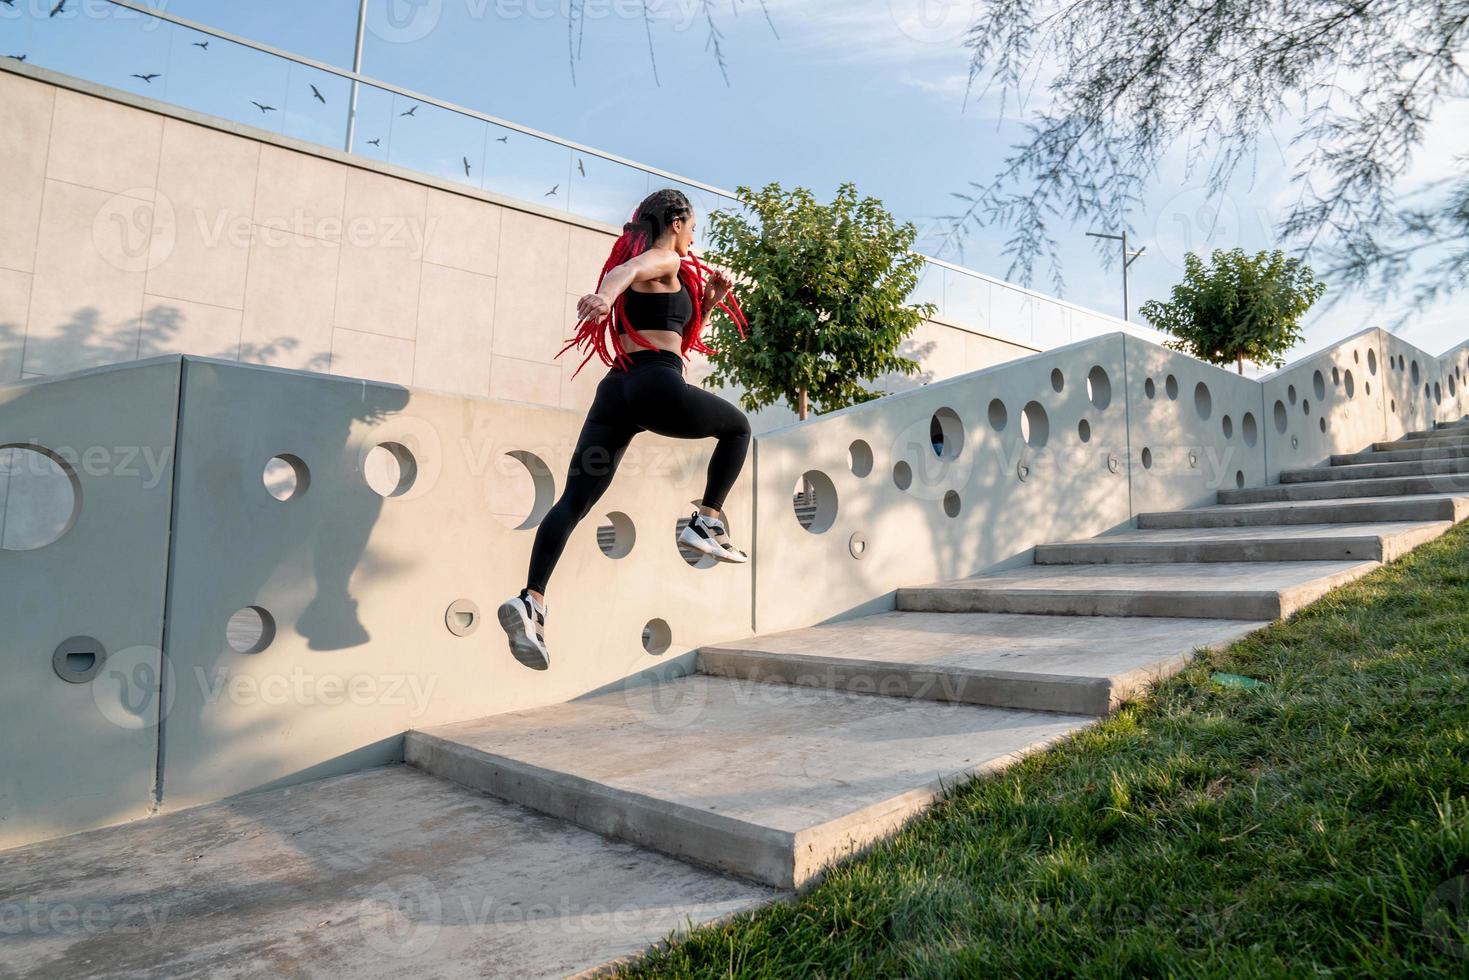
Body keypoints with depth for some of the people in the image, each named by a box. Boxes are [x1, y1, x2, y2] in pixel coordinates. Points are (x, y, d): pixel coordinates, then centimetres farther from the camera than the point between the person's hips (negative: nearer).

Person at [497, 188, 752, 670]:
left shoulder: (641, 260, 30)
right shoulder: (667, 260, 6)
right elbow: (628, 269, -20)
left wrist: (708, 301, 27)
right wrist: (605, 294, -41)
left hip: (615, 390, 7)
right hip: (658, 387, -7)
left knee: (574, 501, -4)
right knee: (737, 427, 20)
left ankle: (532, 599, -20)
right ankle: (706, 523, 10)